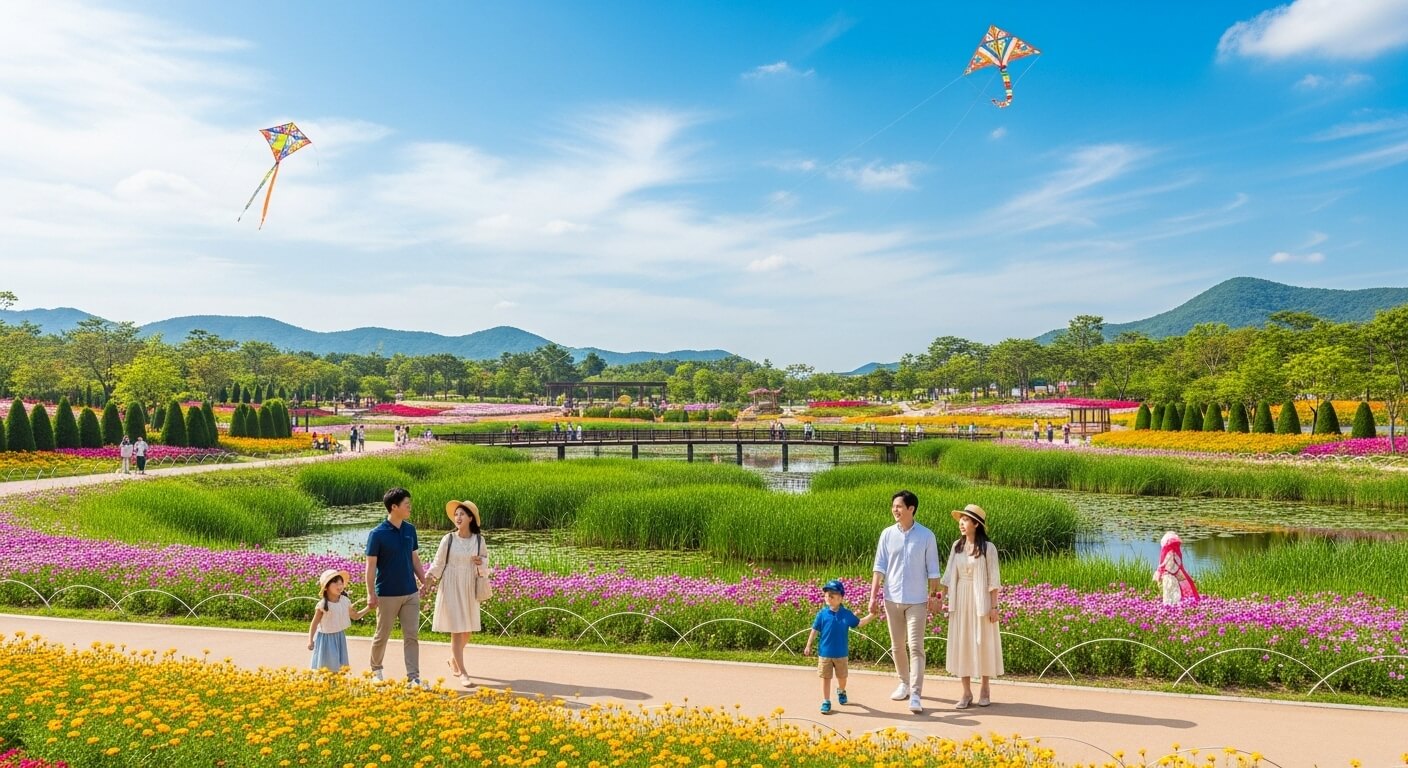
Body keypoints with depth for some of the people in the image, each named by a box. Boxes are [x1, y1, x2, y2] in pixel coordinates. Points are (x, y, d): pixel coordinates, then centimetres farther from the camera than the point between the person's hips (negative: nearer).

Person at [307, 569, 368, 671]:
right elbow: (314, 624, -12)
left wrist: (368, 608, 0)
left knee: (338, 665, 9)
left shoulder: (345, 601, -4)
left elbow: (355, 616, 10)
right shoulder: (323, 605, -18)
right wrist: (310, 640, -19)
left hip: (340, 637, 5)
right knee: (324, 665, -1)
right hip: (326, 638, -5)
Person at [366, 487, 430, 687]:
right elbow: (371, 565, -10)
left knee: (412, 635, 1)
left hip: (411, 593, 4)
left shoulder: (410, 530, 3)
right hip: (387, 594, -4)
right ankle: (376, 669, 33)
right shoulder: (378, 534, -12)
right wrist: (370, 594, -13)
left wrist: (424, 582, 9)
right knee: (382, 635, 10)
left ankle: (413, 677, 4)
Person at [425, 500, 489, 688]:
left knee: (467, 630, 11)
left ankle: (454, 660, 38)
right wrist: (429, 580, -13)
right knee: (457, 630, -6)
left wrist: (481, 562, -8)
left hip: (469, 589, 3)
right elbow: (438, 563, -2)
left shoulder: (479, 540, -1)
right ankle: (462, 673, -1)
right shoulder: (448, 539, -8)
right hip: (451, 588, -3)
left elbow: (485, 557, 14)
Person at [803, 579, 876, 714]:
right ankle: (826, 702, 13)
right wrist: (808, 646, -1)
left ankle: (841, 691, 47)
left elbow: (859, 623, 5)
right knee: (826, 678, 4)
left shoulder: (847, 614, -4)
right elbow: (815, 630, -2)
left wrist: (872, 615, -6)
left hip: (841, 653, 1)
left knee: (842, 677, 17)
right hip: (824, 653, -1)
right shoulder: (822, 614, -7)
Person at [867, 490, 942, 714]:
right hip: (892, 598, 3)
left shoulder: (926, 536, -5)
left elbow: (933, 570, 1)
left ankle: (916, 695, -9)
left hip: (917, 600, -3)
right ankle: (904, 684, 29)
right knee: (897, 646, 12)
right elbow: (879, 567, 2)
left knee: (915, 647, -8)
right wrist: (873, 597, -4)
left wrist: (934, 596, -2)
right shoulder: (887, 534, 1)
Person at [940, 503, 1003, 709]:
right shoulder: (957, 546, 5)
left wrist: (994, 606, -10)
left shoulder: (988, 548, -8)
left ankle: (985, 689, 22)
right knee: (961, 644, 5)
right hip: (960, 601, 4)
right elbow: (949, 576, 8)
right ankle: (966, 693, 13)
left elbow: (993, 580, -8)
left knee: (983, 643, 6)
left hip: (980, 600, -4)